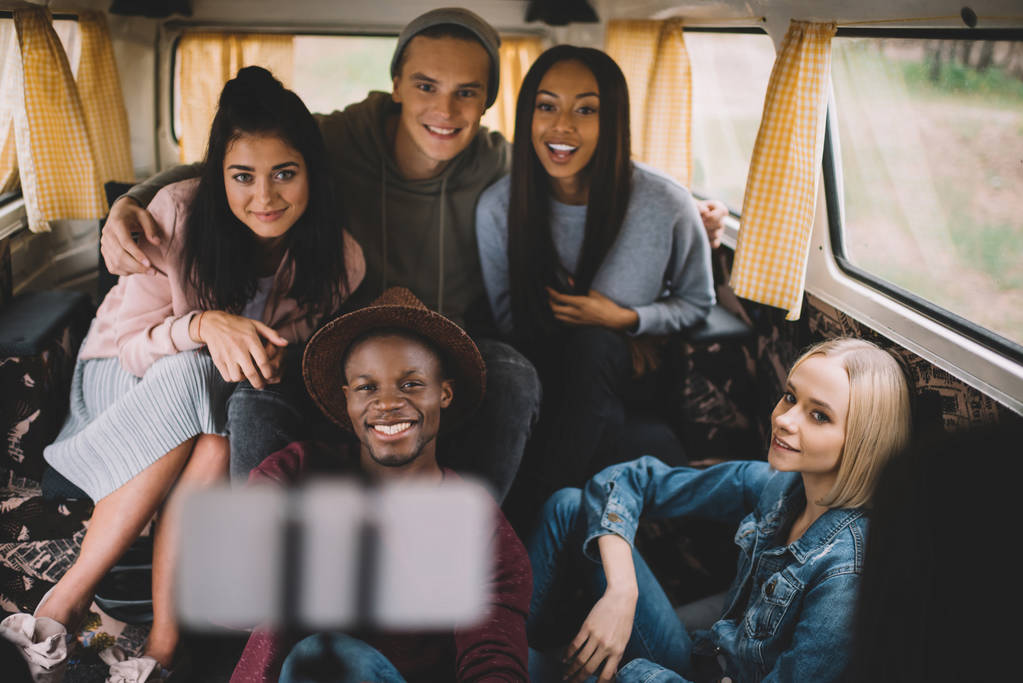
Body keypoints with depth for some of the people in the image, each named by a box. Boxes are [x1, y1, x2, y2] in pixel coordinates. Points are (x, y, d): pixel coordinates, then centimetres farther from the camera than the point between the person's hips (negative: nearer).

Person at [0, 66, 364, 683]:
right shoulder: (179, 215, -22)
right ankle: (68, 603, -29)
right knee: (191, 375, -37)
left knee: (215, 447, -35)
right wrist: (203, 326, -38)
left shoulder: (338, 260, -15)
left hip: (232, 400, 1)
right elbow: (128, 343, -18)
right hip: (124, 385, -1)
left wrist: (274, 359, -25)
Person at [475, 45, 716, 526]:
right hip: (543, 377, 1)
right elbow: (508, 319, 1)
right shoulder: (498, 207, -12)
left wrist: (624, 321, -19)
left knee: (592, 346, -34)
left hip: (630, 377, -1)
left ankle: (547, 509, -25)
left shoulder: (667, 206, -15)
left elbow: (697, 303, 1)